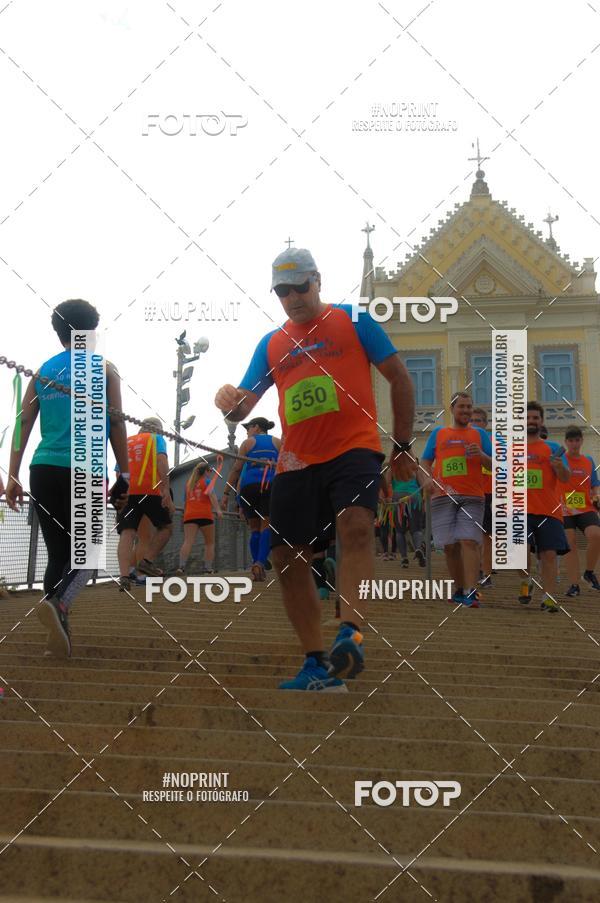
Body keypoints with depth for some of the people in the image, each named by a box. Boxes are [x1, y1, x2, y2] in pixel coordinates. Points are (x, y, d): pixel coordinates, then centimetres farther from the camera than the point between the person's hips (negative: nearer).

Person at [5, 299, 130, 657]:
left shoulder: (43, 371, 14)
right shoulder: (103, 369, 5)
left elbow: (23, 425, 8)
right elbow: (116, 425, 0)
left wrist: (13, 476, 8)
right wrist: (124, 472, 5)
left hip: (43, 469, 4)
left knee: (58, 552, 12)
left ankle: (59, 633, 8)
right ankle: (58, 603, -24)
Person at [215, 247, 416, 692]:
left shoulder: (353, 321, 6)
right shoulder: (271, 344, 17)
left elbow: (400, 378, 8)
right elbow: (242, 408, 14)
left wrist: (403, 446, 6)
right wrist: (229, 401, -11)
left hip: (354, 446, -5)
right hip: (296, 460, 5)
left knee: (355, 524, -31)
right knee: (288, 558, 1)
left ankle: (351, 635, -36)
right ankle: (318, 665, 9)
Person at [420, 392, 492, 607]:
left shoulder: (479, 434, 15)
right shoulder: (438, 433, 17)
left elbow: (494, 465, 11)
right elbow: (425, 461, 16)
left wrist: (481, 455, -9)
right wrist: (429, 478, -4)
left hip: (472, 498, -2)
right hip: (443, 496, 2)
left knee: (469, 541, -16)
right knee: (449, 546, 2)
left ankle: (470, 592, -20)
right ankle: (459, 589, 16)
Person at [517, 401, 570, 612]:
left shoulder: (552, 448, 10)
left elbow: (565, 478, 1)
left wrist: (560, 467, -19)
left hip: (549, 511, 1)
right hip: (520, 510, 0)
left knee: (549, 554, -3)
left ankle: (549, 598, 1)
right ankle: (526, 581, 11)